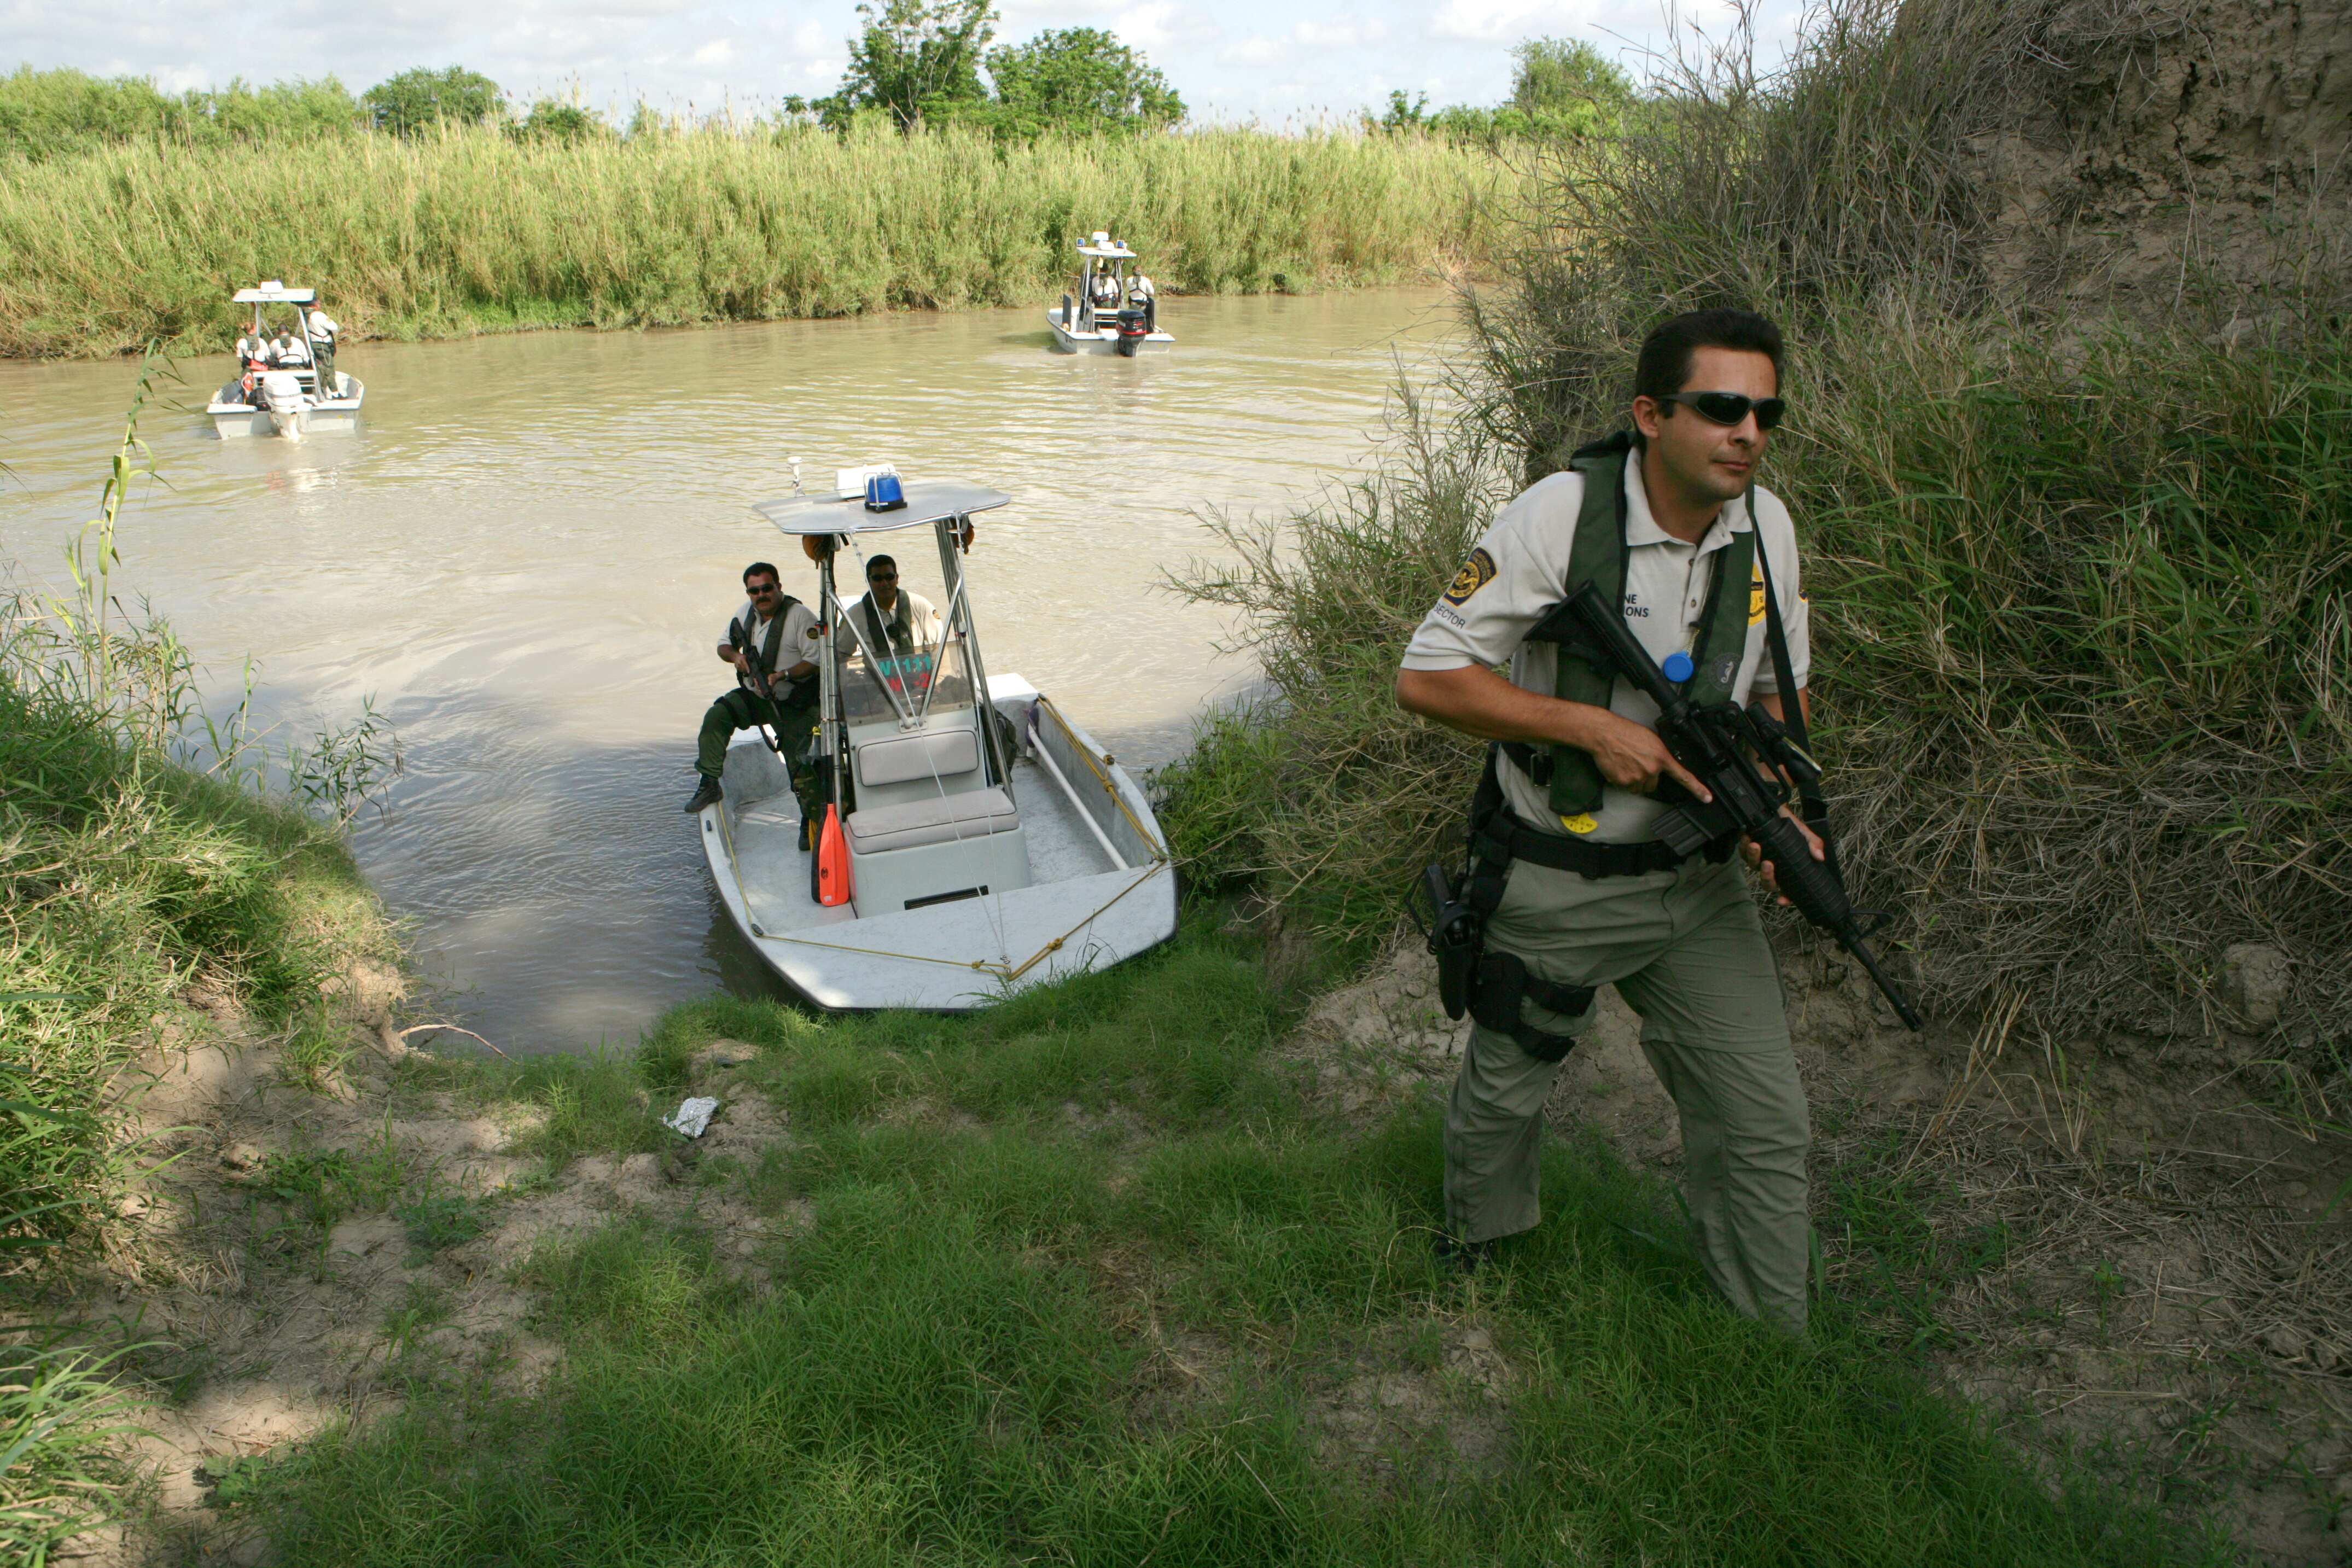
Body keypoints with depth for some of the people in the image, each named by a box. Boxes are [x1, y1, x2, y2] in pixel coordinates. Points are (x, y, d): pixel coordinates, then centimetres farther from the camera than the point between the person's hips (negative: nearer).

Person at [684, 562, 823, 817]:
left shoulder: (800, 616, -15)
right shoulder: (746, 613, 4)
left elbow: (816, 661, -19)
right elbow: (724, 644, 16)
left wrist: (783, 675, -31)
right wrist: (735, 655, -9)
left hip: (794, 705, -5)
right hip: (754, 696, 5)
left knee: (800, 768, -9)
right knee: (716, 717, -19)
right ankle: (709, 784, -9)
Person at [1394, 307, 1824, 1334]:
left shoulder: (1768, 525, -2)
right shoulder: (1561, 516, -20)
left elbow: (1781, 689, 12)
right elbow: (1426, 679, -18)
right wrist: (1594, 727, -23)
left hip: (1699, 880, 5)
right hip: (1555, 887, -4)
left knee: (1765, 1125, 6)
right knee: (1505, 1090, 17)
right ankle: (1476, 1261, 49)